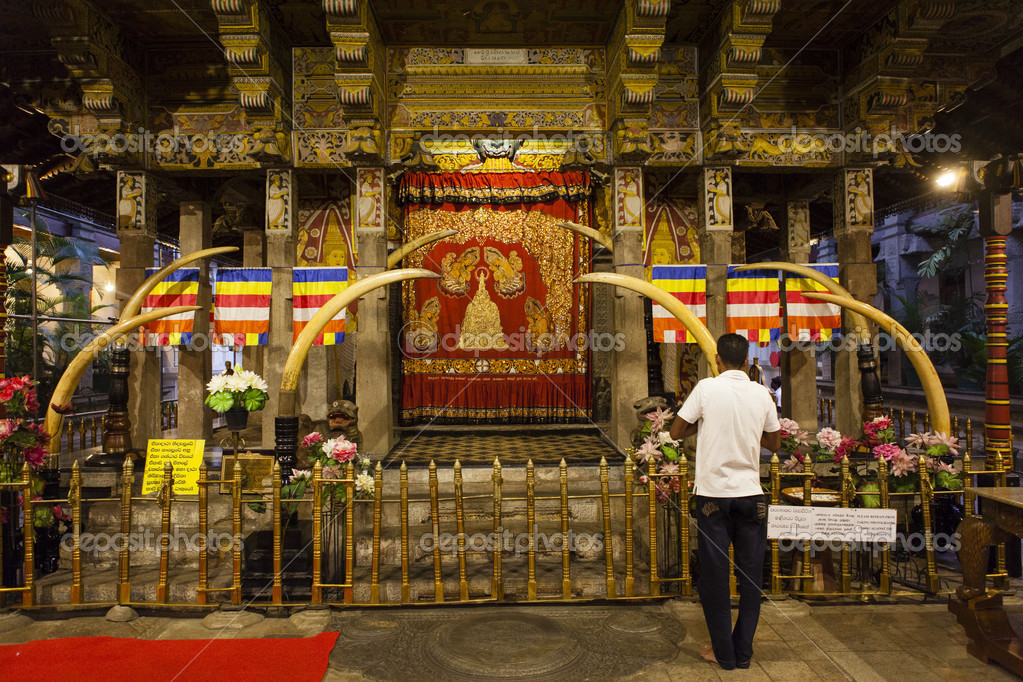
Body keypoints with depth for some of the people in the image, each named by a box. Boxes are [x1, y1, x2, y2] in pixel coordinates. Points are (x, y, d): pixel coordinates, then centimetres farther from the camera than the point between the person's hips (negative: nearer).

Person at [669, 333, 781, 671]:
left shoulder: (707, 388, -8)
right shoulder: (762, 394, 1)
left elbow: (676, 432, -2)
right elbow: (774, 442, 13)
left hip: (713, 494, -2)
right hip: (751, 493, 3)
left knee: (714, 576, 8)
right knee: (750, 575, 12)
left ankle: (723, 652, 16)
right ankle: (743, 651, 19)